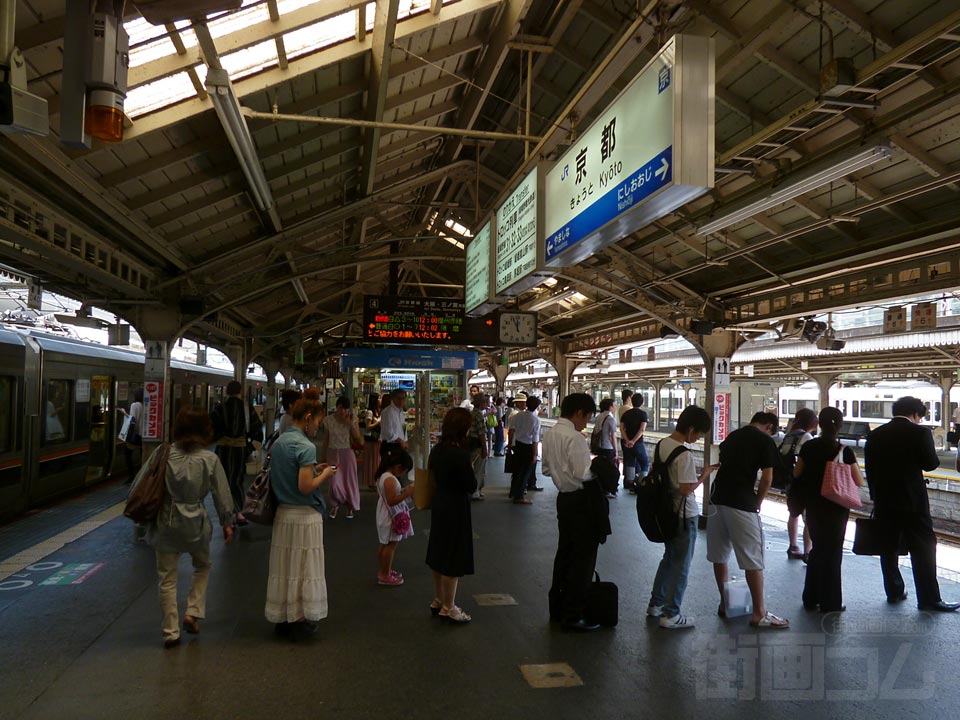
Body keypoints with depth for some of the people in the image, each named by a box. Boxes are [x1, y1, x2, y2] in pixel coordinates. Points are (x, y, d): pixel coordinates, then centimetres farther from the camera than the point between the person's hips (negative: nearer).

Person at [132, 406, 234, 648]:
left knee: (167, 578, 11)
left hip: (165, 521, 1)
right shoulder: (209, 459, -8)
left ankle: (171, 632, 17)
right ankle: (193, 613, 16)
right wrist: (227, 523, 8)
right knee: (202, 566, 25)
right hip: (194, 521, -1)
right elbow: (221, 494, -3)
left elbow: (138, 486, -1)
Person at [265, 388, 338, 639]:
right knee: (303, 569, 5)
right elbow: (305, 487, -22)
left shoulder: (279, 442, 7)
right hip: (305, 516, -8)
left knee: (283, 568, 15)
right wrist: (324, 475, -6)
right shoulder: (305, 447, -18)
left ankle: (282, 619, 27)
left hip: (282, 513, 8)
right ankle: (300, 621, 15)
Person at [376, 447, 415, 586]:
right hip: (391, 516, -10)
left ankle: (384, 570, 34)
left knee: (386, 544, 21)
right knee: (390, 545, 1)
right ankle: (385, 576, 10)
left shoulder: (384, 475, 5)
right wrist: (407, 493, -26)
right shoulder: (390, 479, -26)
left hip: (388, 515, 10)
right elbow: (391, 501, -29)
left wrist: (404, 491, 8)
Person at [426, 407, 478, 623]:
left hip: (439, 505, 8)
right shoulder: (460, 455, -24)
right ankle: (448, 607, 17)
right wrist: (470, 470, -2)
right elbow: (471, 487, -18)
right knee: (454, 557, 5)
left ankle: (438, 601, 34)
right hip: (456, 508, -8)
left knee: (439, 552, 19)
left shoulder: (437, 449, 0)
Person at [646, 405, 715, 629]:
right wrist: (704, 475, -11)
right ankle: (671, 615, 12)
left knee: (669, 558, 22)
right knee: (681, 565, 5)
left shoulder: (662, 444, 1)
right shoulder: (684, 454, -24)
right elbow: (686, 489, -25)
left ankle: (656, 604, 30)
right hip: (684, 515, -8)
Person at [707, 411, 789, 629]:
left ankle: (724, 604, 25)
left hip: (718, 499, 7)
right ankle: (759, 614, 8)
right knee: (753, 560, 2)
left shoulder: (732, 436, 17)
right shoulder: (766, 441, -2)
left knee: (719, 555, 14)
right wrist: (757, 503, 6)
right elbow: (766, 479, -9)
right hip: (741, 503, -7)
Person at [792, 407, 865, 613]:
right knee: (832, 553, 8)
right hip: (836, 508, -3)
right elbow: (859, 482, -10)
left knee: (817, 549, 18)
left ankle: (811, 598, 24)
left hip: (812, 506, 3)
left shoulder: (808, 447, -4)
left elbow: (796, 474, 3)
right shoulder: (844, 451, -14)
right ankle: (830, 603, 14)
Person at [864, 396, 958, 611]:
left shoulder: (875, 435, 5)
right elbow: (931, 464, -9)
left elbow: (869, 469, 7)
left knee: (888, 548, 12)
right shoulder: (920, 433, -9)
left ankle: (894, 592, 20)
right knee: (923, 549, 3)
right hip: (912, 501, -4)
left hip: (884, 502, 5)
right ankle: (929, 599, 5)